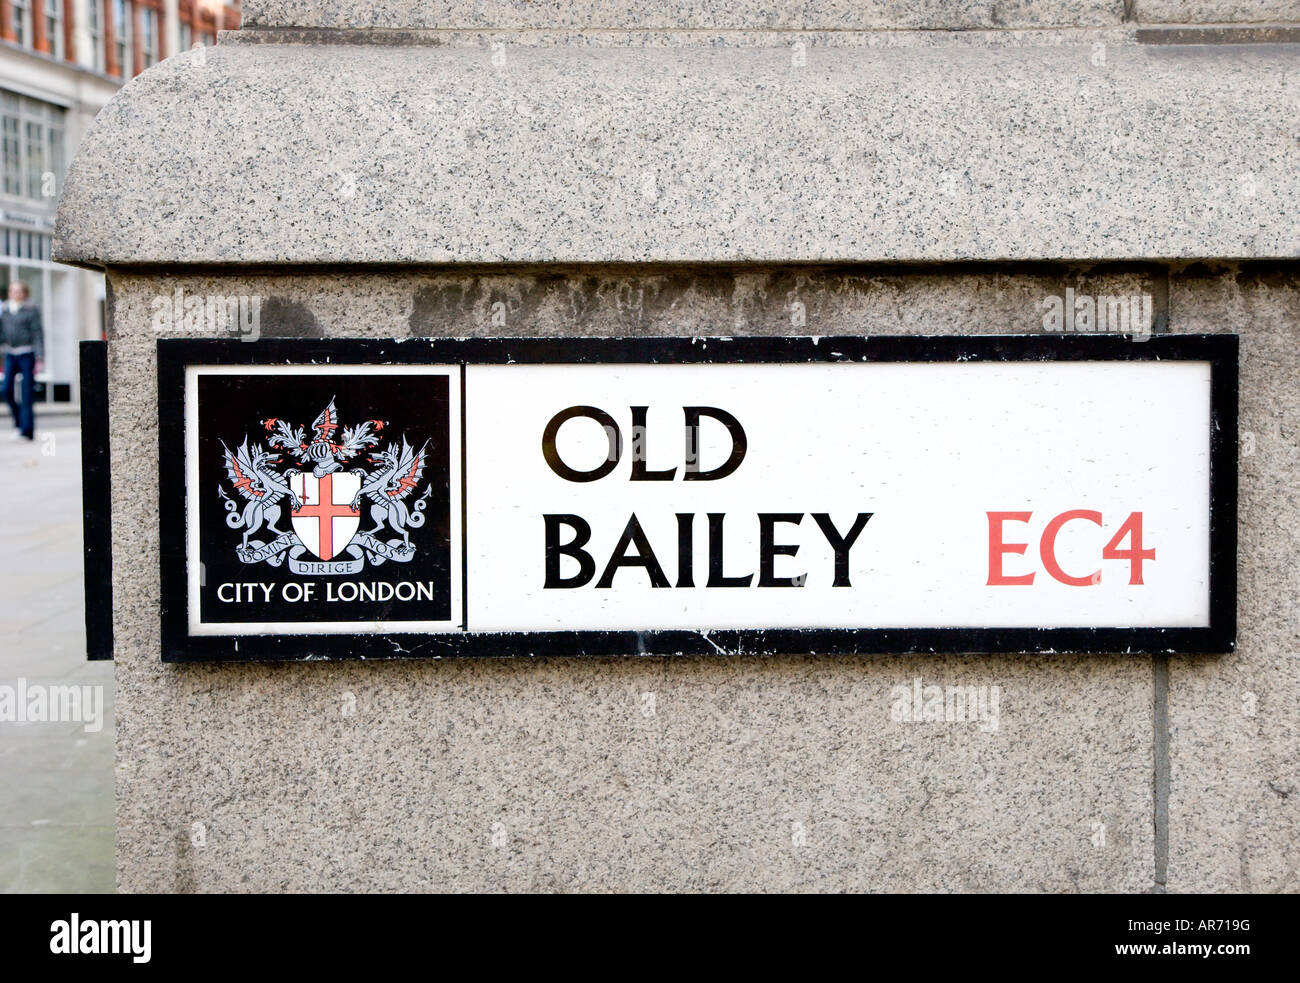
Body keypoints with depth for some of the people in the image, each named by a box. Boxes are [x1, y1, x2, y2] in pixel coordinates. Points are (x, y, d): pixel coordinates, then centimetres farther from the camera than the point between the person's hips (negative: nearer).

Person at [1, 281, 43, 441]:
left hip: (27, 354, -4)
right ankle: (18, 422, 14)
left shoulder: (31, 310, -2)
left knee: (26, 393, -5)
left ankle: (27, 428, -3)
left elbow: (38, 335, -5)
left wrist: (40, 358, -11)